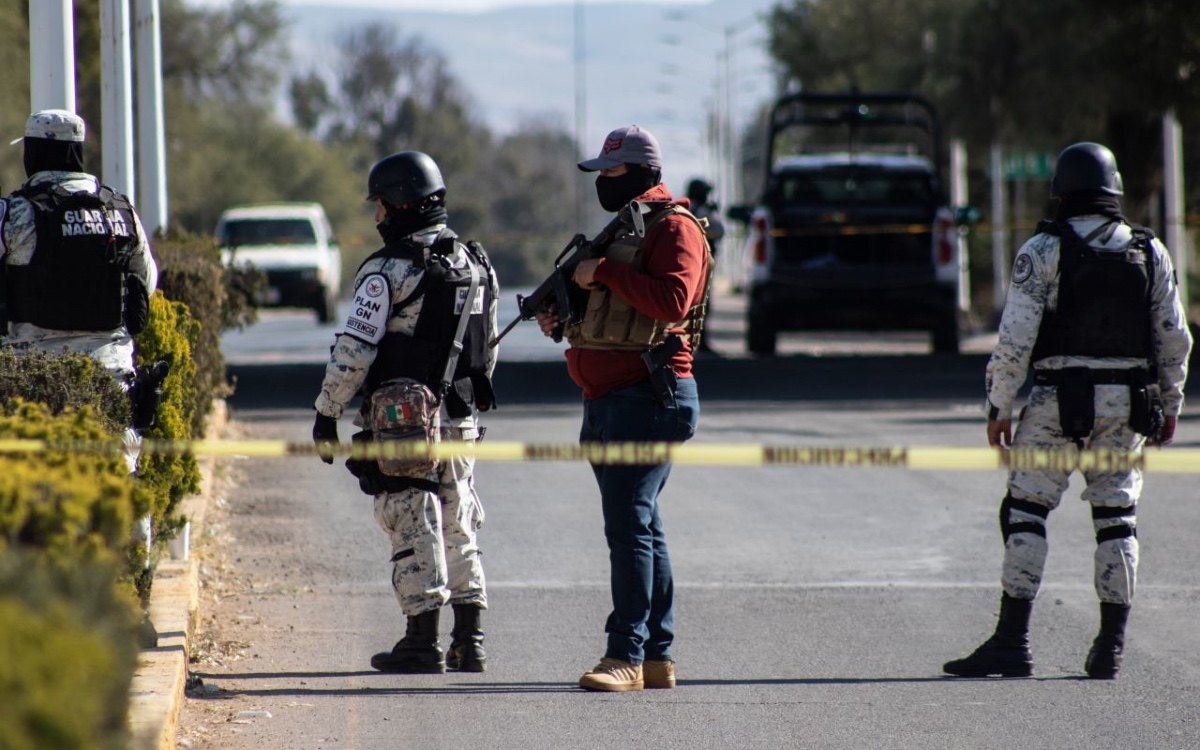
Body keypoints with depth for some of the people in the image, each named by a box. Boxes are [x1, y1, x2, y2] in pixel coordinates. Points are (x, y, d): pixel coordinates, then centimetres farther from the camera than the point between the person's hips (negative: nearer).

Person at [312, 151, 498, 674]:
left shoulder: (389, 271, -13)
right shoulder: (476, 264, 10)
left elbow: (354, 350, -15)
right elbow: (487, 348, 16)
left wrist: (327, 413, -7)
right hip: (460, 421, 6)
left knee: (414, 532, -2)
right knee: (459, 529, 13)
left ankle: (422, 644, -2)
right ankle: (469, 641, 13)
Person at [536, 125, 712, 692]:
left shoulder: (674, 229, -9)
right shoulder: (621, 227, 21)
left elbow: (673, 300, -26)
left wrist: (604, 272, -20)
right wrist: (564, 320, 11)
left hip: (648, 398, -10)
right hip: (609, 401, 10)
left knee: (630, 526, -13)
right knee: (639, 528, 11)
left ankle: (626, 656, -15)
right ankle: (657, 657, 14)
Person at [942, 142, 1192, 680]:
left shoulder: (1041, 252, -4)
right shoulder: (1150, 253, 7)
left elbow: (1015, 338, -10)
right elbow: (1175, 338, 9)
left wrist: (998, 406, -2)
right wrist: (1170, 404, 20)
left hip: (1059, 399, -3)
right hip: (1127, 403, 3)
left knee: (1025, 511, 0)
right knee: (1117, 518, 9)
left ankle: (1013, 641, -8)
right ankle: (1110, 649, 7)